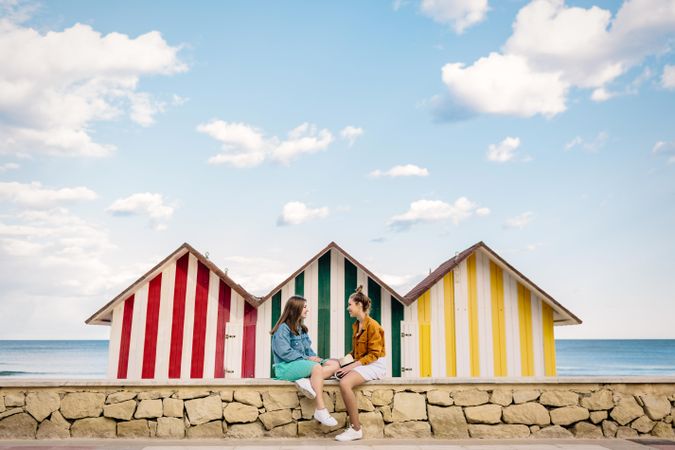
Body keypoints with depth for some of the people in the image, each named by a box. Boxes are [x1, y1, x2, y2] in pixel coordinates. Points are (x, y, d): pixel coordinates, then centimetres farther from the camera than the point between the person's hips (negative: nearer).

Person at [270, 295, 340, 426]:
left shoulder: (301, 328, 18)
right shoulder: (283, 328, -8)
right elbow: (284, 352, -18)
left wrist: (314, 357, -6)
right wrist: (306, 358, -17)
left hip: (303, 363, 8)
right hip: (286, 367, -8)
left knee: (334, 364, -10)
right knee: (316, 367, -35)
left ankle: (307, 381, -31)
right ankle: (320, 410, -38)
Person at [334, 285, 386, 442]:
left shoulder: (372, 325, -13)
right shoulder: (356, 325, 15)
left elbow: (374, 354, -17)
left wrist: (352, 366, -21)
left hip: (375, 365, -9)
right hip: (361, 363, 9)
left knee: (345, 383, -30)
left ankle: (356, 429, -19)